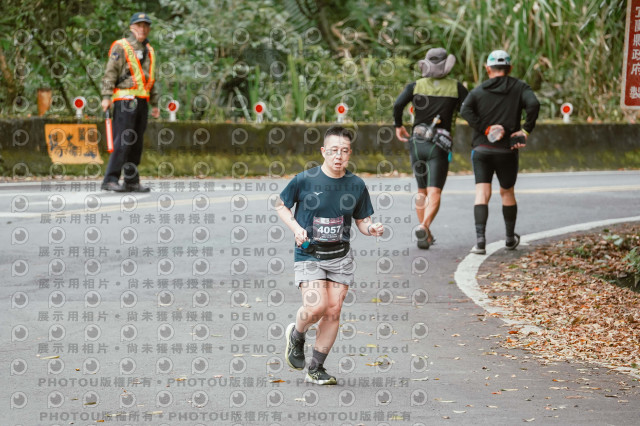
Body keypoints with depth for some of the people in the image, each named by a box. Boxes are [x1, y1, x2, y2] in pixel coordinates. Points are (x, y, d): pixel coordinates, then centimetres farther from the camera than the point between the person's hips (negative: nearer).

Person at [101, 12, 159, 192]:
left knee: (136, 144, 7)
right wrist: (106, 97, -17)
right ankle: (110, 180, -16)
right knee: (123, 140, -14)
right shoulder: (121, 47, -1)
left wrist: (155, 104, 23)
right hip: (125, 99, -7)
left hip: (142, 101, 7)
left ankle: (132, 182, 11)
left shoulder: (149, 51, 21)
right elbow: (110, 73, -7)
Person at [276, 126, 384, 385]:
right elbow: (281, 206, 5)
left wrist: (371, 229, -12)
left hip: (340, 256, 3)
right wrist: (296, 228, -11)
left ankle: (316, 369, 13)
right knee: (316, 307, -19)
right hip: (309, 254, -3)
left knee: (333, 311, -1)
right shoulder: (304, 180, -8)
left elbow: (361, 220, 10)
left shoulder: (356, 185, 1)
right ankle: (296, 335, 17)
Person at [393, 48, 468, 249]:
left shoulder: (416, 86, 1)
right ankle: (424, 227, -34)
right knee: (434, 194, -9)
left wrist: (398, 125, 4)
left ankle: (426, 233, 24)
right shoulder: (456, 87, 0)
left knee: (422, 191, 20)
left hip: (416, 143, 3)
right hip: (439, 146, -3)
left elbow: (398, 105, -13)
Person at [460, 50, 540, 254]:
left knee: (482, 193, -4)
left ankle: (480, 239, -20)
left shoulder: (479, 90, 6)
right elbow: (533, 104, -16)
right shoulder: (519, 87, 4)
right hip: (507, 151, 0)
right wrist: (526, 130, -10)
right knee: (507, 193, 17)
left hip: (482, 148, 0)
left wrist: (485, 128, -12)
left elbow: (465, 110, -12)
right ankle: (510, 238, 30)